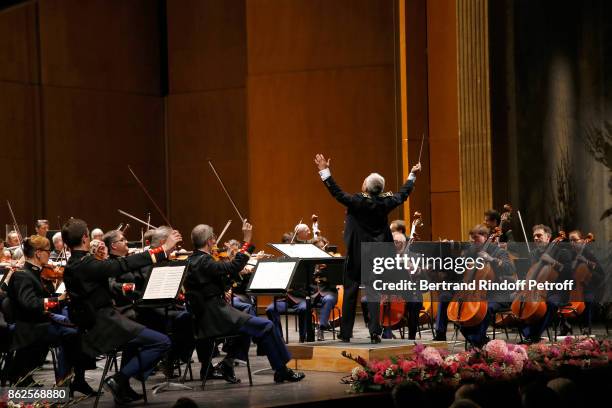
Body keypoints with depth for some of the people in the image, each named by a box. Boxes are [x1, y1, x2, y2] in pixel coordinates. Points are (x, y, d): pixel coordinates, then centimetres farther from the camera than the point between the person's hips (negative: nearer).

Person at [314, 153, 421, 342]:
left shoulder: (358, 201, -17)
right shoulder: (385, 202, -3)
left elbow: (337, 193, -17)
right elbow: (403, 194, 13)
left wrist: (325, 171, -13)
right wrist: (412, 175, 28)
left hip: (356, 255, -3)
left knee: (350, 292, 6)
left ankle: (346, 332, 10)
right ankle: (375, 332, -5)